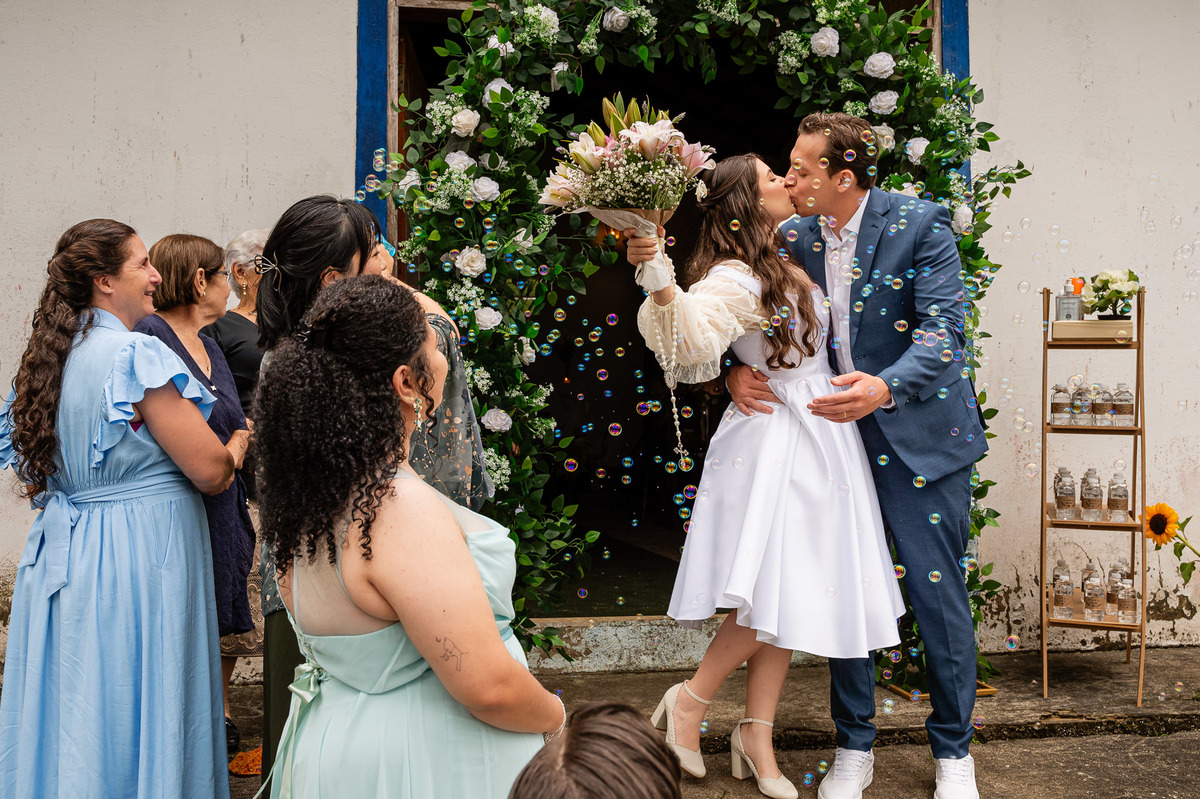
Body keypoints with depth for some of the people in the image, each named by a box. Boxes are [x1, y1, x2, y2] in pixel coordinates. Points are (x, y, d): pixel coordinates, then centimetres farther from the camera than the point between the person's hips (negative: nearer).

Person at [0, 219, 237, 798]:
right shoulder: (137, 356, -17)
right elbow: (211, 472, -18)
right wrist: (240, 444, 2)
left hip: (62, 549, 8)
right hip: (141, 555, -8)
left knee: (70, 715, 17)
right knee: (134, 718, 3)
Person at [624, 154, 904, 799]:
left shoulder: (788, 259, 13)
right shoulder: (734, 278, -17)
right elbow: (696, 336, -37)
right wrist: (656, 279, -50)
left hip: (819, 435, 9)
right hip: (774, 438, -9)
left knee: (792, 589, 9)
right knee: (777, 588, -9)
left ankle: (757, 733, 18)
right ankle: (690, 700, 11)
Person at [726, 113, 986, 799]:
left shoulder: (920, 225, -10)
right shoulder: (794, 237, 4)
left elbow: (942, 329, -16)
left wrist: (885, 387, -33)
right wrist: (738, 369, -14)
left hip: (919, 435, -4)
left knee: (938, 595, 2)